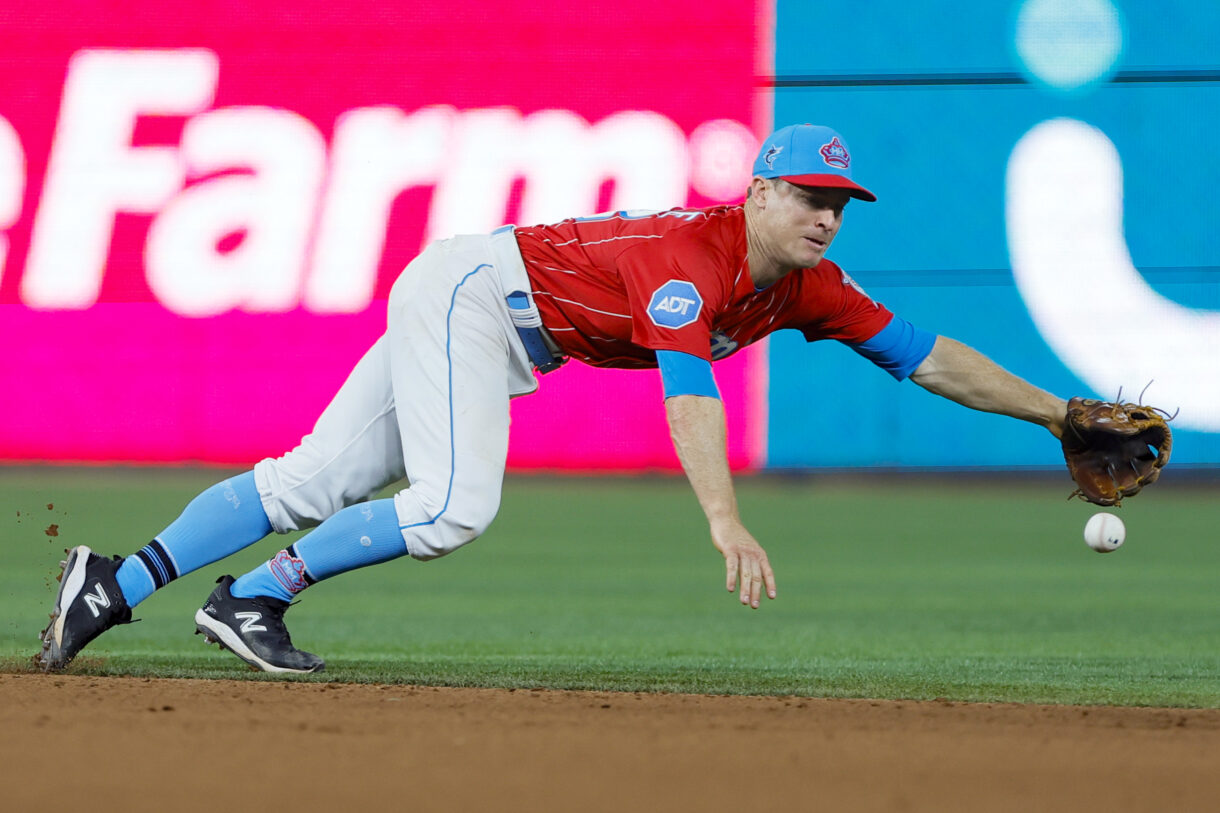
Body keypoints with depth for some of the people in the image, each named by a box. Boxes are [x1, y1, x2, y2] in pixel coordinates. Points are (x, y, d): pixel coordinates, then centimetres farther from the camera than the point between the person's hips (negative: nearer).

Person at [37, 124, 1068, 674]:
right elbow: (689, 392, -41)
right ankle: (250, 599, -11)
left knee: (314, 484, 0)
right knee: (453, 506, -22)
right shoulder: (694, 258, -27)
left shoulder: (805, 288, -1)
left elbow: (927, 356, 3)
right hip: (469, 288, -8)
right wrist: (726, 523, -52)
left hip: (505, 331, 8)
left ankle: (119, 582, -4)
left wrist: (1058, 414, -1)